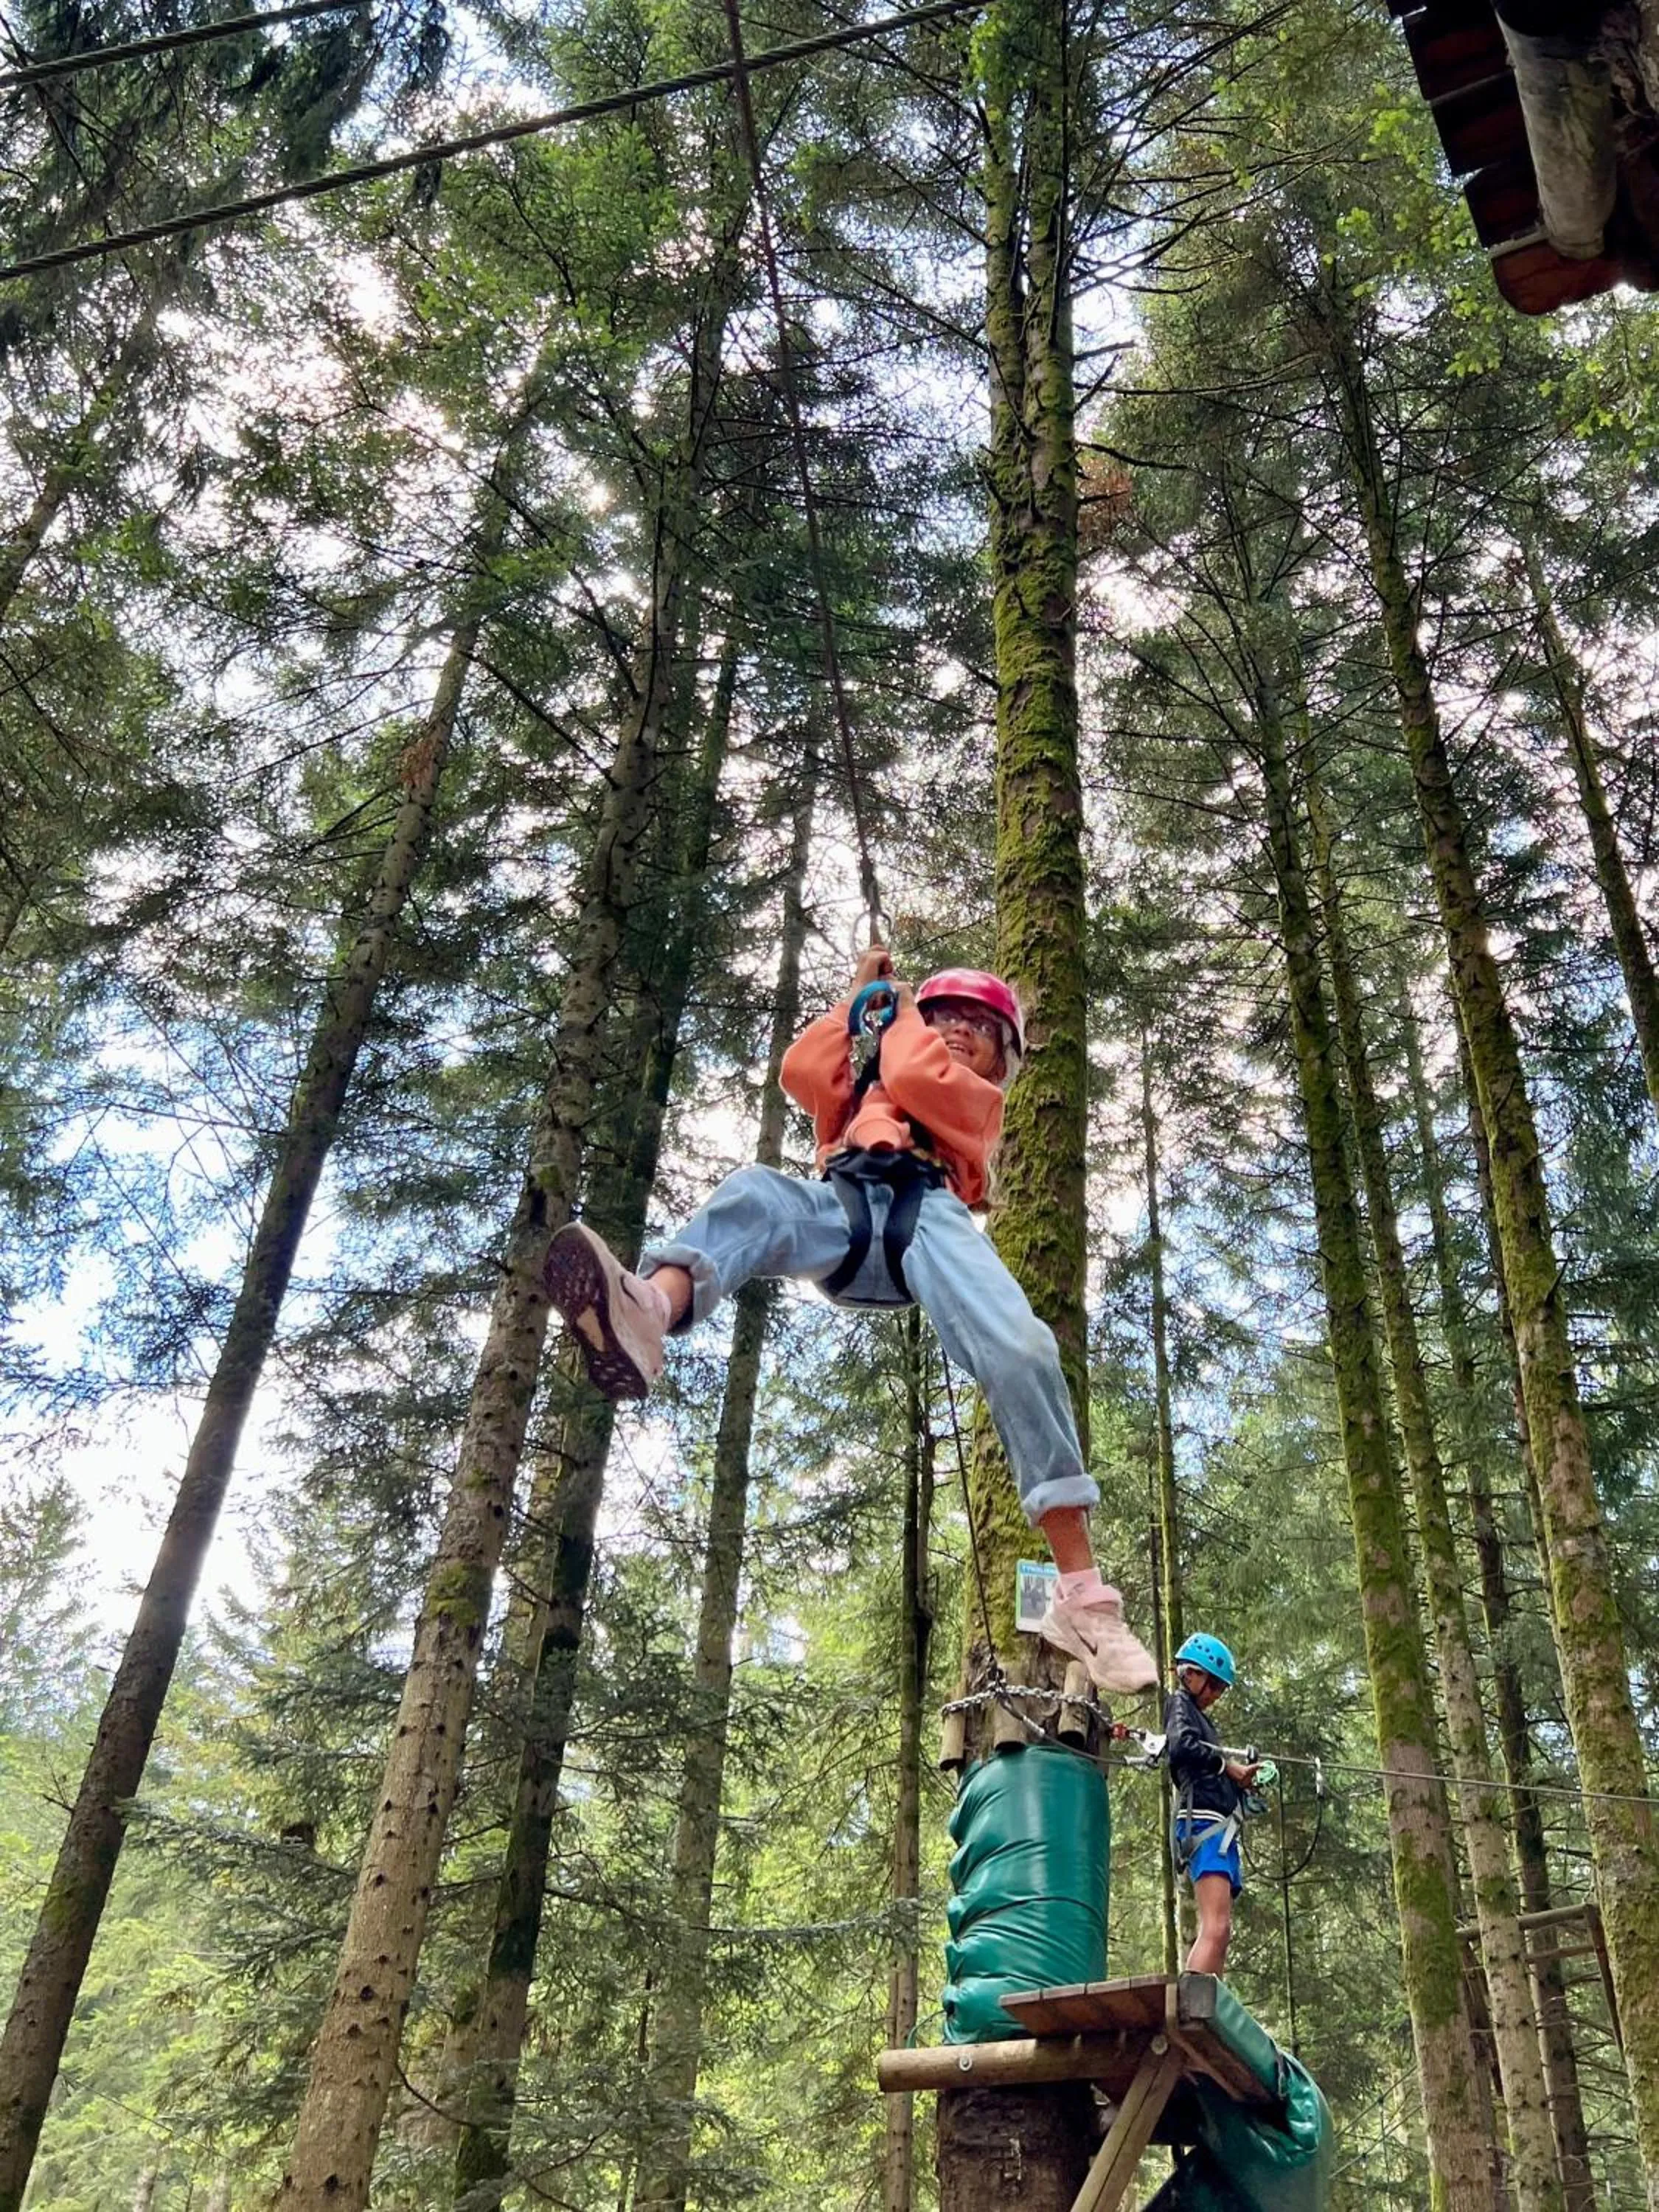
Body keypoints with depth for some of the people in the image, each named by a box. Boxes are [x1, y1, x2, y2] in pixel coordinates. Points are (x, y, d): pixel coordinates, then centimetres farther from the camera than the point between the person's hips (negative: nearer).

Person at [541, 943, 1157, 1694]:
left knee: (1022, 1352, -28)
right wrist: (858, 997, 30)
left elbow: (916, 1074, 10)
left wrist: (902, 1012, 31)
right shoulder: (866, 1090, 42)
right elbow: (803, 1071, 21)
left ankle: (1081, 1595, -27)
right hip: (845, 1212, 2)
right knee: (754, 1193, -34)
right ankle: (642, 1320, -68)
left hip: (928, 1212, -1)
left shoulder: (978, 1097, 31)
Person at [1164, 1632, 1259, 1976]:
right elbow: (1181, 1747, -18)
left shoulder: (1200, 1717, 31)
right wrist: (1227, 1765, -7)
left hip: (1220, 1827, 10)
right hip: (1203, 1822, -10)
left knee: (1217, 1932, 4)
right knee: (1215, 1928, -23)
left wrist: (1242, 1777, 4)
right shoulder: (1180, 1703, 5)